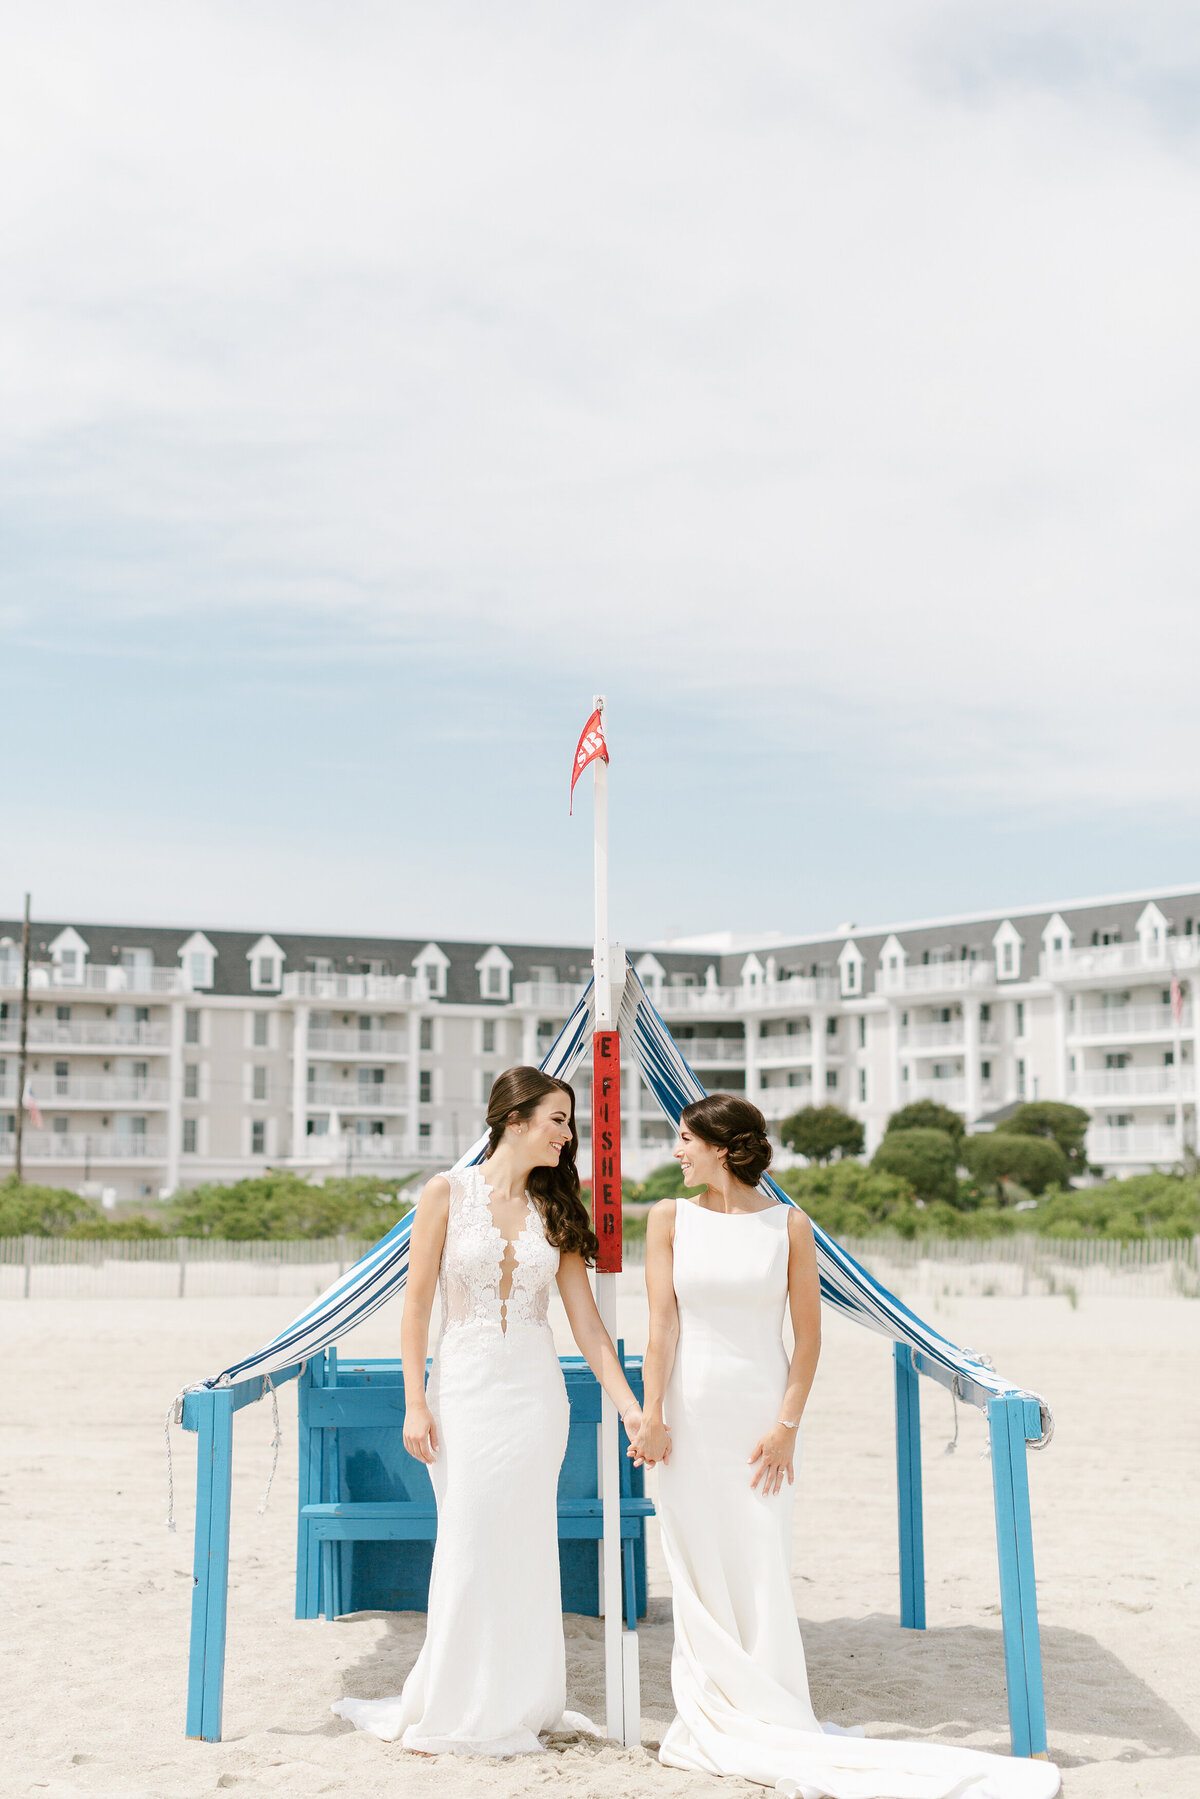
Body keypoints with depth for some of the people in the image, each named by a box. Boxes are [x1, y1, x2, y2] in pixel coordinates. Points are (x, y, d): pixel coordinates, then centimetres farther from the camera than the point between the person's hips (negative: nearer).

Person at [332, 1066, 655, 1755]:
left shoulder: (555, 1209, 6)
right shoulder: (448, 1193, -3)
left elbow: (586, 1319, 5)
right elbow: (418, 1301, -2)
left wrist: (630, 1405, -1)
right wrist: (415, 1402, -7)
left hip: (534, 1390, 3)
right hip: (464, 1386, -2)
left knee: (523, 1547, 4)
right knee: (466, 1547, 0)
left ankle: (516, 1705, 18)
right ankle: (454, 1707, 16)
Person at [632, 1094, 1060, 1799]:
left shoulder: (788, 1225, -2)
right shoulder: (671, 1218, 2)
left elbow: (808, 1336, -1)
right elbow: (663, 1323, -2)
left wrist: (786, 1425, -8)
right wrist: (651, 1415, -9)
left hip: (762, 1415, -1)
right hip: (689, 1414, 1)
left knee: (761, 1569, 0)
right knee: (700, 1570, 5)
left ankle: (767, 1721, 11)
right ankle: (712, 1722, 17)